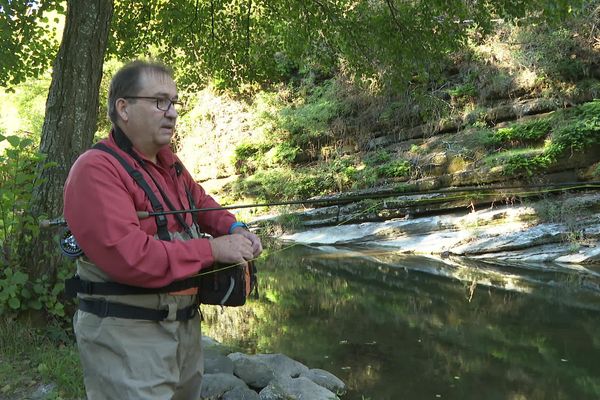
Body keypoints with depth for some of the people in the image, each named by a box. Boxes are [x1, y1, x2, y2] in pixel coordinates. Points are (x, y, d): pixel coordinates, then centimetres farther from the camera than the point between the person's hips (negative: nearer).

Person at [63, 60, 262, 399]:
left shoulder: (168, 161, 9)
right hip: (126, 334, -9)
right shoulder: (97, 170, -20)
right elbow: (129, 257, -29)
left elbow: (200, 202, 23)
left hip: (186, 325, 9)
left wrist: (234, 229, 1)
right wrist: (213, 250, -22)